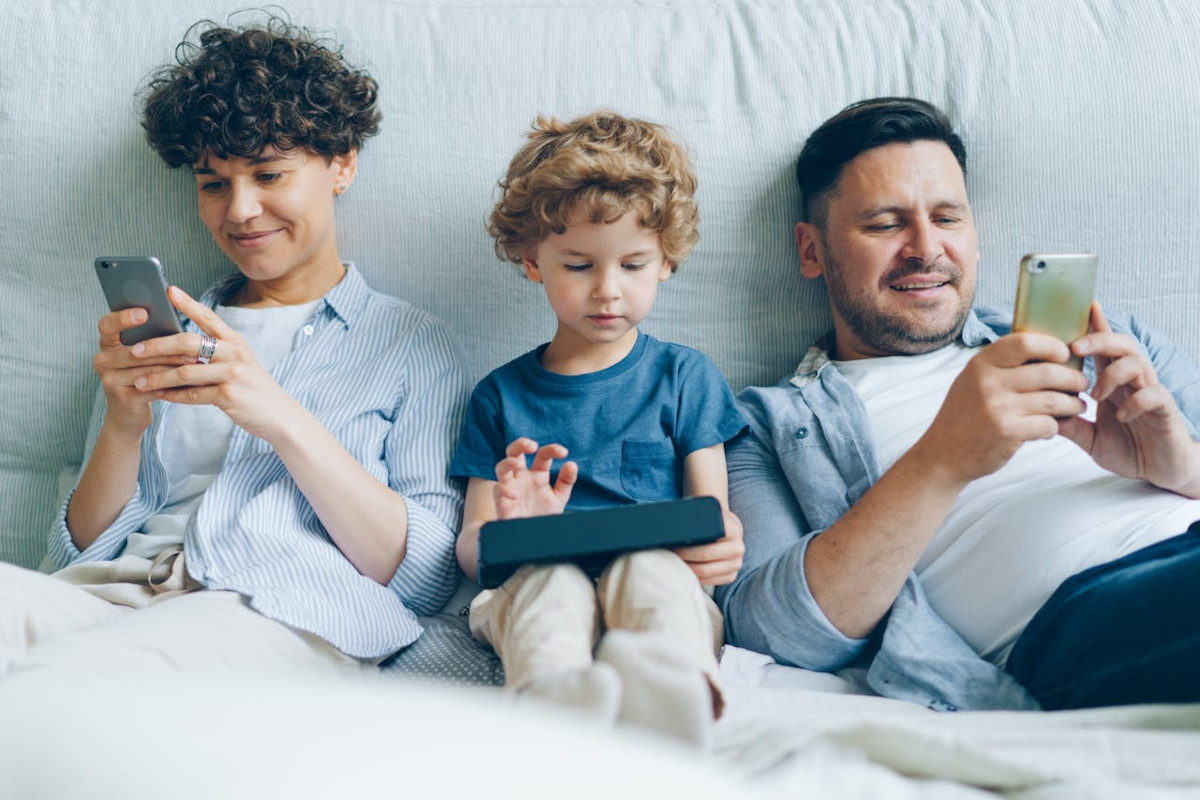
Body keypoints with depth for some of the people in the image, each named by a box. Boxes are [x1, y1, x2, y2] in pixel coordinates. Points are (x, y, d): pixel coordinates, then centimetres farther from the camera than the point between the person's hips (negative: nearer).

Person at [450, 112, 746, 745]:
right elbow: (470, 545, 15)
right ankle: (555, 694, -66)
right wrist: (510, 530, -12)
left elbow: (710, 511, 13)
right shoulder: (501, 395, 21)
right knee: (549, 576, -35)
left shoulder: (685, 377, 20)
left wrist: (723, 545, -15)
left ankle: (664, 682, -67)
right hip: (528, 590, 1)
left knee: (648, 566, -35)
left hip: (659, 575, 0)